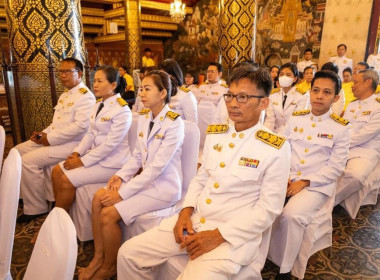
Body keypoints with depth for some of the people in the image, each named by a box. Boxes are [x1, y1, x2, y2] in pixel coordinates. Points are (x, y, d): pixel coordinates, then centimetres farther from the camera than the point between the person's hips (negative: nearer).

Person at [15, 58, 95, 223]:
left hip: (71, 144, -10)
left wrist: (51, 138, -20)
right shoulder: (65, 95, 16)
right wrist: (44, 133, 4)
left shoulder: (85, 96, -15)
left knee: (28, 160, -20)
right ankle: (27, 195, 23)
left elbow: (81, 126, -27)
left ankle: (36, 208, -3)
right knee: (18, 151, 10)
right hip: (53, 139, 10)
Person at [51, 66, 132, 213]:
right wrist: (77, 153, -3)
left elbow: (110, 144, -22)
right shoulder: (98, 105, 9)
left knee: (66, 180, -14)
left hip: (111, 162, -8)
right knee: (57, 171, 2)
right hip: (95, 154, 9)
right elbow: (90, 133, 12)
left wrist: (82, 161, -17)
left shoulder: (122, 110, -18)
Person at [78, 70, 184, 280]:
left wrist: (123, 193, -21)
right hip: (146, 180, 8)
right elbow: (137, 156, 10)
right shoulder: (143, 117, 5)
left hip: (164, 186, -8)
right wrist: (120, 176, -8)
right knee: (98, 198, -5)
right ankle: (99, 257, 12)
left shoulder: (174, 123, -20)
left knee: (109, 214, -15)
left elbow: (156, 167, -24)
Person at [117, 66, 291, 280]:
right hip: (193, 220, 5)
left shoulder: (276, 149, -11)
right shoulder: (215, 134, 7)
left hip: (234, 234, -5)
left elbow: (267, 210, -11)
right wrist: (186, 211, -4)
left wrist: (218, 236, -16)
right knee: (129, 253, 0)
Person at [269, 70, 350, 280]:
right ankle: (267, 256, 0)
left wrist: (304, 182, -14)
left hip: (317, 185, -3)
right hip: (287, 179, 4)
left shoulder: (341, 128, -2)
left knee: (292, 215, -29)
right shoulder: (295, 118, 8)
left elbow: (335, 168, -5)